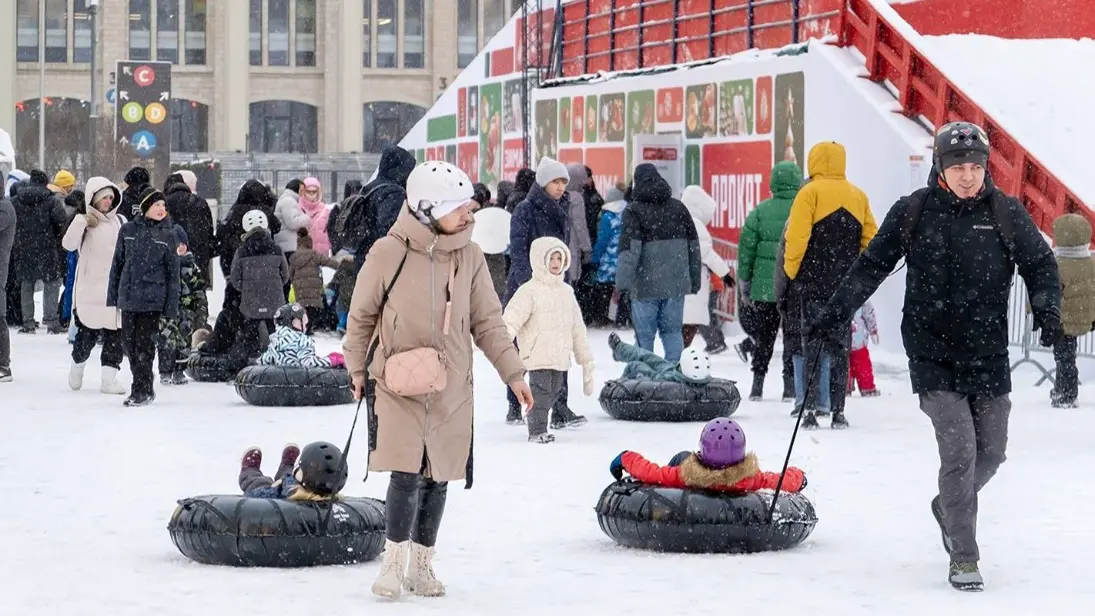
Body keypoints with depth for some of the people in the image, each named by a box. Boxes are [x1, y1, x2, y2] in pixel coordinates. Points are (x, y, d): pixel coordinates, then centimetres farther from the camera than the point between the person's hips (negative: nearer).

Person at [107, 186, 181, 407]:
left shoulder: (168, 234, 2)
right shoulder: (128, 230, 6)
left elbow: (173, 272, 3)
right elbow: (118, 263, 12)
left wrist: (172, 304, -2)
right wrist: (112, 295, 9)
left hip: (152, 298, -3)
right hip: (128, 296, 3)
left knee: (144, 343, -4)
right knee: (129, 341, 7)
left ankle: (141, 390, 4)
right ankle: (145, 388, 20)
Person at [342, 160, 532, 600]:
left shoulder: (469, 257, -2)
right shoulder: (388, 254, -11)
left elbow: (487, 321, 7)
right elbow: (362, 316, 2)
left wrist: (512, 372, 3)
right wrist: (357, 371, 10)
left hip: (452, 388, 3)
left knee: (437, 478, 8)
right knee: (406, 474, -12)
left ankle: (422, 564, 23)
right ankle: (394, 561, 4)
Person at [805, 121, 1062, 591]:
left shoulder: (1006, 214, -1)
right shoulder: (913, 213, -3)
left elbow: (1040, 265, 5)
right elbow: (871, 266, 4)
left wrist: (1047, 309, -14)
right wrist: (833, 315, 1)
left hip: (989, 356, 3)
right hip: (934, 356, -3)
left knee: (991, 451, 9)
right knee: (959, 450, -12)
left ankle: (949, 508, 40)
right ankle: (963, 557, -2)